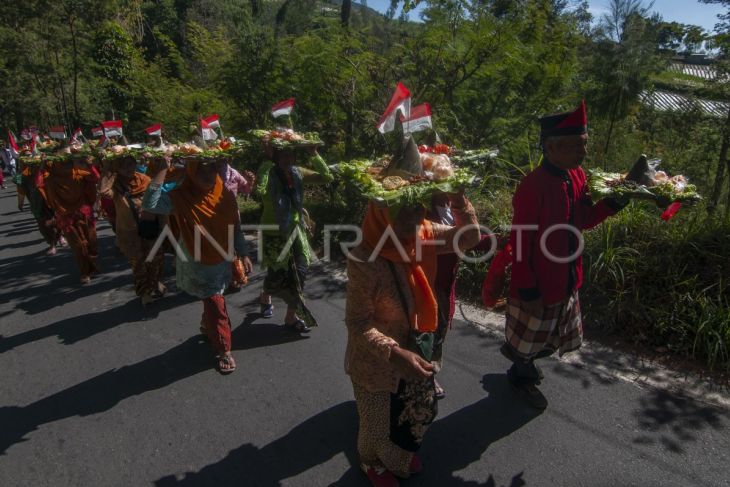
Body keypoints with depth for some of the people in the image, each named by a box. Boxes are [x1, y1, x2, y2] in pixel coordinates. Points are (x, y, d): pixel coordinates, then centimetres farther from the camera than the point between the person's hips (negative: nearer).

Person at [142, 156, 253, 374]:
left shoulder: (225, 196, -7)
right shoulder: (180, 197, -18)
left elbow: (236, 228, 2)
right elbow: (149, 204, -34)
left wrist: (243, 254, 5)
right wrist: (163, 170, -34)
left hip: (222, 262, 5)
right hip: (198, 266, -4)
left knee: (213, 301, 25)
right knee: (216, 306, -2)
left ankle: (207, 326, 55)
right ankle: (223, 351, 15)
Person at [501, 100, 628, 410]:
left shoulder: (577, 176, -1)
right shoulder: (533, 185, -26)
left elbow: (583, 221, 11)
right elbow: (521, 243, -23)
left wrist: (615, 202, -5)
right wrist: (528, 290, -20)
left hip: (566, 280, 8)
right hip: (537, 285, -8)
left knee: (550, 338, 25)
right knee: (531, 337, 16)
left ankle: (519, 356, 53)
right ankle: (521, 376, 45)